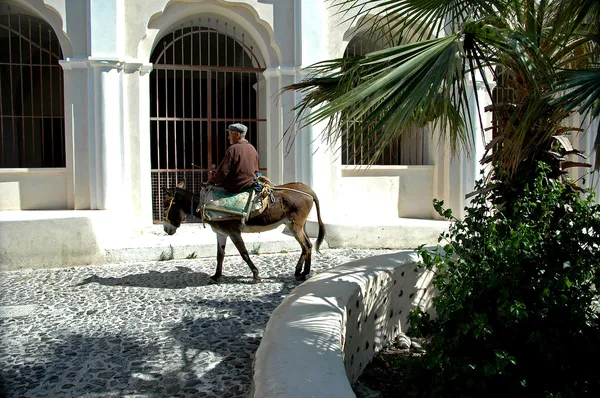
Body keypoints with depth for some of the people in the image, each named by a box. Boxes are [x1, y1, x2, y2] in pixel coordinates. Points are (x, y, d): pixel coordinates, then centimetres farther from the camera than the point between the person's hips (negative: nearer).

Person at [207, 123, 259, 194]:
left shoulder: (233, 149, -18)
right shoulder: (252, 148, 6)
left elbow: (222, 171, -19)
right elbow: (256, 170, 15)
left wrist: (211, 181, -5)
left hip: (234, 188, -8)